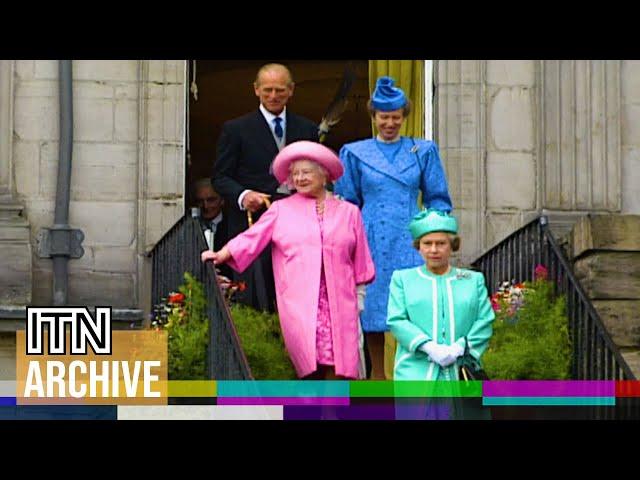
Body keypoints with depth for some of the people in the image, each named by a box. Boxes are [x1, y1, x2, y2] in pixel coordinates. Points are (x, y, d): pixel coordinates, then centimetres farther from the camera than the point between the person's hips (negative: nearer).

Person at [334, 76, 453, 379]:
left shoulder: (423, 151, 10)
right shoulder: (355, 154, 9)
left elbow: (437, 198, 13)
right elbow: (346, 203, 11)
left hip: (411, 240, 0)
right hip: (372, 240, 0)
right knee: (373, 303, 1)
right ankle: (377, 372, 11)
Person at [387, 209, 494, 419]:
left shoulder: (474, 280, 17)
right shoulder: (403, 279, 14)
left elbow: (485, 321, 5)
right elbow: (396, 320, 1)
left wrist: (460, 347, -12)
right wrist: (428, 346, -14)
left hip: (459, 372, 2)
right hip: (416, 373, -2)